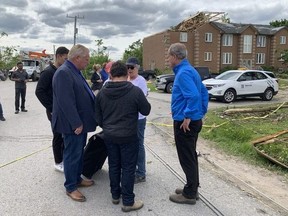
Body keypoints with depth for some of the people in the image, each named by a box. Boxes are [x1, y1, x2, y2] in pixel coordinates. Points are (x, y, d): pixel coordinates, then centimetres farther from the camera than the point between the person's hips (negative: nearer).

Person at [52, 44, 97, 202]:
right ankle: (70, 187, 15)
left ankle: (77, 178, 34)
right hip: (72, 124, -10)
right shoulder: (63, 73, -20)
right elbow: (66, 102, -26)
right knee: (72, 154, 2)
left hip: (80, 121, 10)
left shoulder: (75, 71, 12)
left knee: (79, 152, 19)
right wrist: (76, 123, -24)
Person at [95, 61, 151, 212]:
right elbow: (146, 111, -2)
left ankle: (115, 195, 31)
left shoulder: (102, 92, -2)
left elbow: (98, 117, 8)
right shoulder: (135, 91, -15)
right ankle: (128, 202, 14)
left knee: (114, 166, 17)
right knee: (128, 168, 6)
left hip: (109, 136, 5)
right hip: (128, 136, -4)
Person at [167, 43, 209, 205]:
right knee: (191, 156, 18)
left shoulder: (183, 73, -18)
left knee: (187, 159, 1)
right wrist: (201, 113, 18)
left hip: (185, 123, -10)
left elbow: (194, 96, -31)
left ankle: (190, 194, 14)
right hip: (195, 120, 10)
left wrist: (187, 117, -24)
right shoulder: (190, 70, 13)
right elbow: (204, 92, 17)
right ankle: (192, 189, 31)